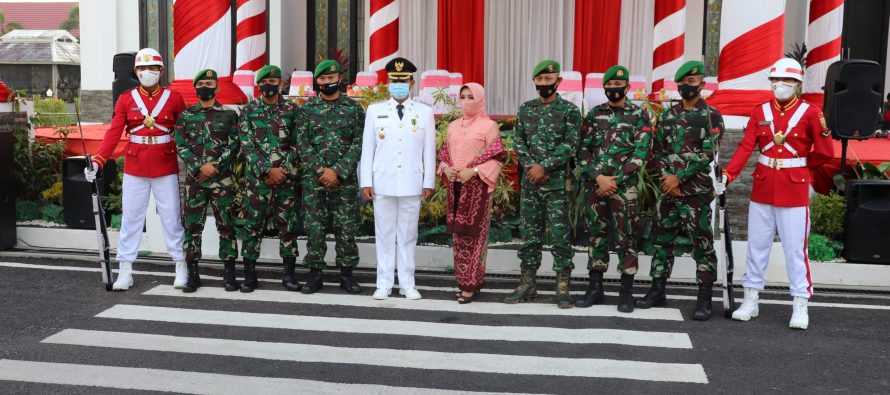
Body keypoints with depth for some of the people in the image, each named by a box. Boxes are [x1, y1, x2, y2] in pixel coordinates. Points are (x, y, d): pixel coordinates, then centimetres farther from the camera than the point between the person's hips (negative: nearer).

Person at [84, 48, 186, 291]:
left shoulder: (174, 99, 0)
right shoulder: (126, 99, 2)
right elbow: (114, 133, -5)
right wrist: (97, 161, -16)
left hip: (166, 169, -1)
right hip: (134, 170, 1)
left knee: (172, 218, 5)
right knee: (130, 219, 5)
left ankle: (181, 268, 15)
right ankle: (125, 271, 12)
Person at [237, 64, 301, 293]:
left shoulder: (292, 110, 7)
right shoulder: (248, 110, 5)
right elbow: (247, 145, -3)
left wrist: (284, 170, -9)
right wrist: (268, 170, -12)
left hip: (286, 177, 1)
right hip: (257, 177, 0)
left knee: (287, 225, 4)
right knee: (253, 225, 2)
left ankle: (289, 274, 12)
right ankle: (249, 275, 9)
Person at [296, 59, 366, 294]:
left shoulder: (354, 108, 4)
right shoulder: (308, 108, 6)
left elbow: (358, 143, -3)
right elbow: (302, 143, 1)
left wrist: (337, 171, -12)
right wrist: (320, 169, -11)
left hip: (345, 178, -1)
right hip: (314, 178, 1)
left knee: (346, 227, 3)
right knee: (314, 227, 3)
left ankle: (346, 273, 14)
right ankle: (315, 274, 13)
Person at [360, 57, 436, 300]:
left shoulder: (425, 112, 6)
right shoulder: (375, 110, 7)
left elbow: (429, 150, 5)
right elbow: (367, 148, 6)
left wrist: (429, 183, 1)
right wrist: (366, 182, 1)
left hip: (412, 184, 0)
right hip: (383, 183, 0)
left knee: (408, 235, 6)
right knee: (384, 235, 5)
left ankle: (407, 284, 14)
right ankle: (384, 284, 12)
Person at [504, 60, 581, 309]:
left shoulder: (569, 110, -2)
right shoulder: (525, 109, 11)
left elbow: (570, 145, -10)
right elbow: (519, 143, 8)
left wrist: (544, 167, -17)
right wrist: (531, 167, -9)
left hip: (558, 182, -4)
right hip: (530, 182, 4)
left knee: (559, 235, -3)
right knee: (530, 234, 9)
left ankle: (563, 288, 4)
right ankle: (527, 284, 17)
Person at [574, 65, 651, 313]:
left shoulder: (639, 115, 2)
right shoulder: (594, 114, 10)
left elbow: (640, 153, -6)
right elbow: (584, 150, 6)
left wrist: (616, 180, -12)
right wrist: (599, 178, -9)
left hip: (624, 187, -3)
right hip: (595, 184, 3)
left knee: (626, 237, -1)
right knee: (596, 235, 8)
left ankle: (626, 291, 7)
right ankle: (595, 287, 16)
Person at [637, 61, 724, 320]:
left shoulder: (711, 116, -3)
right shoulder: (667, 116, 12)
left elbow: (706, 154, -11)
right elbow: (657, 150, 11)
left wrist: (679, 177, -14)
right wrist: (665, 177, -5)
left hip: (697, 191, -5)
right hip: (668, 189, 6)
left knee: (702, 244, -2)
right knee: (662, 240, 10)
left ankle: (704, 299, 3)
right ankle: (657, 291, 21)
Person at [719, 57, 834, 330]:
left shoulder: (810, 113, -5)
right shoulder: (760, 111, 4)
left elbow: (825, 153, -1)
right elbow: (745, 147, -6)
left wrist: (798, 169, 8)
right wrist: (727, 175, -18)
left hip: (794, 191, -3)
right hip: (762, 188, 3)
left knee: (795, 248, 0)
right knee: (757, 245, 9)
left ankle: (800, 306, 9)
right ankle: (750, 301, 19)